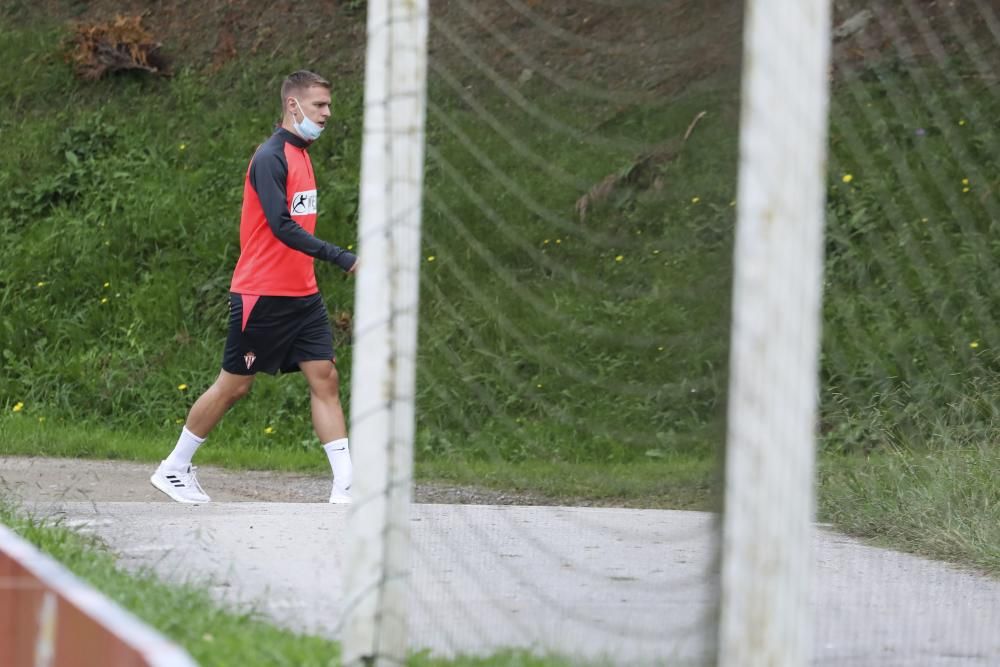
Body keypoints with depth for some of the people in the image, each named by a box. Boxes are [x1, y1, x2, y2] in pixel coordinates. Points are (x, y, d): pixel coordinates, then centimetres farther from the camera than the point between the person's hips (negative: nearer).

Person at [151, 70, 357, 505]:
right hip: (262, 296, -8)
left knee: (325, 379, -2)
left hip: (302, 294, 8)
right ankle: (174, 469, 18)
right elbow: (282, 227, -26)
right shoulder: (270, 157, -16)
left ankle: (345, 485, -7)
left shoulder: (301, 154, 12)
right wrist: (343, 259, -29)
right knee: (234, 385, 2)